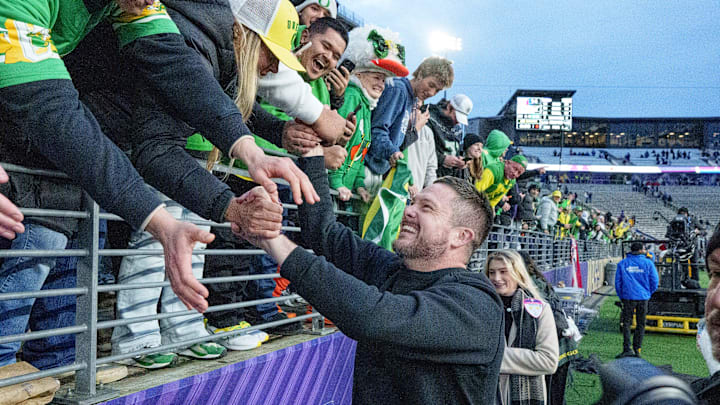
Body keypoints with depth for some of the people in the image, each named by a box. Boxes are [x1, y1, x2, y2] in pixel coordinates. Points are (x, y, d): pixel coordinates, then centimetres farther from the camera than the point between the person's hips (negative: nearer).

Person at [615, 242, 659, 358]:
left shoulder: (622, 263, 1)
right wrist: (648, 293, 15)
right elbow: (655, 281, 0)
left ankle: (627, 349, -6)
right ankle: (637, 350, 13)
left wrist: (621, 297, 11)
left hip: (628, 297, 0)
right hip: (643, 298, 0)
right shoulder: (648, 263, -1)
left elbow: (618, 282, 1)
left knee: (626, 323, 4)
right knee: (640, 324, 10)